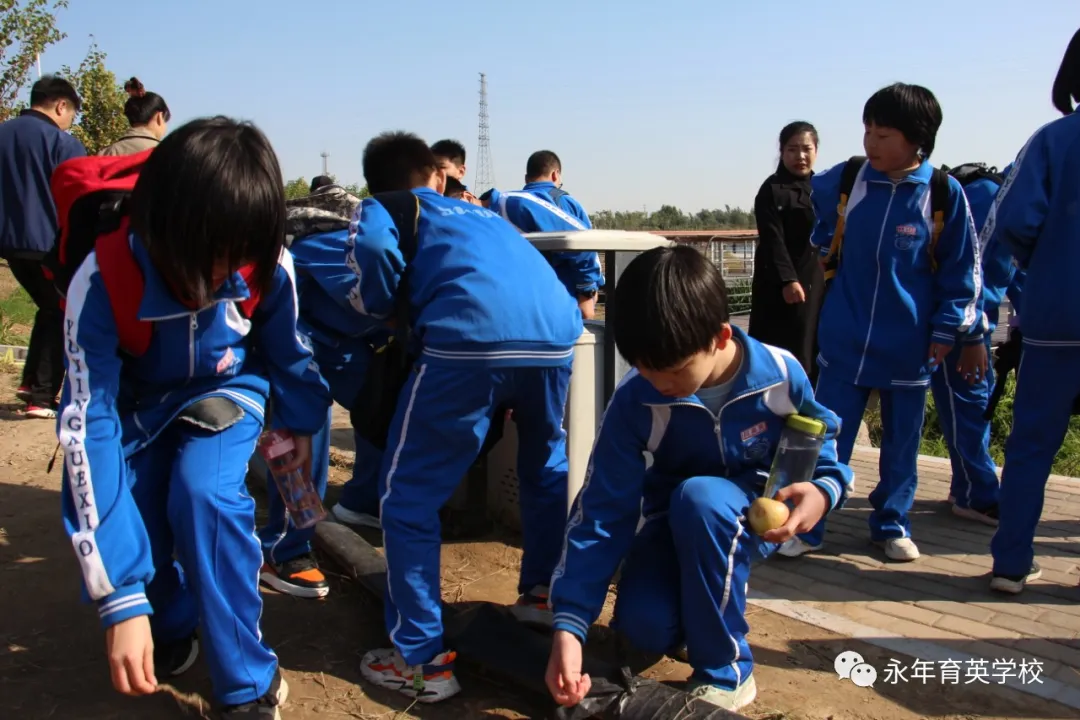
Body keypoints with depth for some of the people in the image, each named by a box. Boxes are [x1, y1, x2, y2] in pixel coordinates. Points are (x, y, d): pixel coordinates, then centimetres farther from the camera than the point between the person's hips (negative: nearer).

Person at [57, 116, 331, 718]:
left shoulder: (269, 265, -27)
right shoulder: (102, 282, -32)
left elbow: (288, 348, -4)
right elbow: (89, 426, -35)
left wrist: (302, 425, 14)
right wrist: (122, 600, -39)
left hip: (227, 391, 0)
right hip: (136, 402, 1)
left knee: (205, 494, -29)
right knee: (119, 512, -20)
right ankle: (173, 625, 17)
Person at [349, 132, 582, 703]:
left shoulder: (380, 209, 24)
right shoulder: (484, 212, 39)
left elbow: (374, 247, 2)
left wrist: (378, 312, 17)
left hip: (470, 335, -5)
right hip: (556, 331, 6)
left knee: (408, 496, 9)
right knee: (547, 465, 32)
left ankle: (421, 660, 11)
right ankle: (543, 591, 42)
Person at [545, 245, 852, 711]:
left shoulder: (779, 373, -22)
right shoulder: (634, 401, -23)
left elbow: (821, 438, 0)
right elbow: (602, 512, -22)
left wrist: (823, 489, -25)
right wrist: (569, 626, -30)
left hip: (755, 517, -1)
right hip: (674, 523, 1)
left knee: (699, 497, -37)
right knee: (645, 626, -27)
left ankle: (726, 670, -17)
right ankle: (702, 607, 13)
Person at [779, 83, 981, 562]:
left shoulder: (945, 194, -8)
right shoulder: (844, 180, -3)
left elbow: (963, 269, -1)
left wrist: (949, 329, -2)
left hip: (909, 344, -1)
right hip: (844, 340, 1)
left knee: (901, 442, 13)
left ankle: (892, 525, 29)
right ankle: (806, 527, 13)